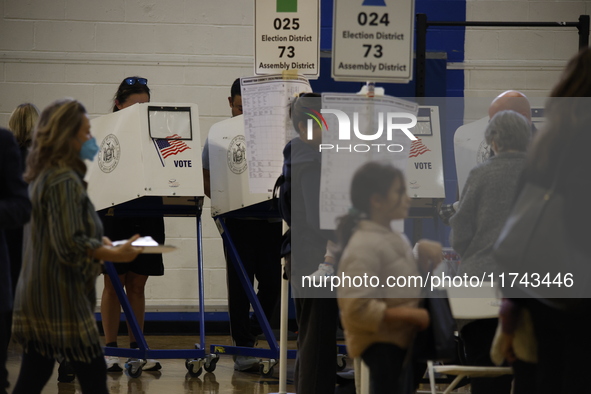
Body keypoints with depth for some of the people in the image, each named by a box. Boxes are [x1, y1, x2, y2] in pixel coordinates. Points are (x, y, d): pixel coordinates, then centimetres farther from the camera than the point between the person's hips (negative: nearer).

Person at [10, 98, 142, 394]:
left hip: (36, 299, 9)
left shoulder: (42, 177, 14)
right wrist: (116, 255, -18)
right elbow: (70, 245, -22)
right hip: (61, 300, -9)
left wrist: (99, 243, 17)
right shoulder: (65, 181, -16)